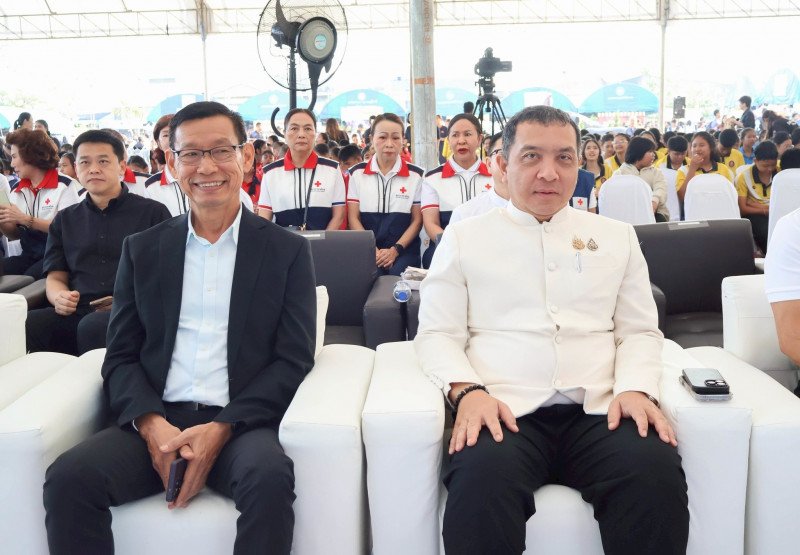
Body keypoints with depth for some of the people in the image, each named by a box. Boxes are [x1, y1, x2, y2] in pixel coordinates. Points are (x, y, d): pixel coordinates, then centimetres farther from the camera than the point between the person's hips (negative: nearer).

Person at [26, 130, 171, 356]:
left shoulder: (153, 213, 9)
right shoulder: (65, 219, 22)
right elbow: (55, 277, 20)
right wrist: (59, 297, -5)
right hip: (76, 315, 3)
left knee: (93, 327, -38)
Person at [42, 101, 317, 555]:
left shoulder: (288, 251, 7)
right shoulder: (143, 250, 14)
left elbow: (294, 360, 0)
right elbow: (121, 357, 10)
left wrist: (221, 429, -13)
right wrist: (151, 424, -10)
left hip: (242, 425, -2)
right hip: (155, 424, 2)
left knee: (270, 478, -34)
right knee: (68, 478, -24)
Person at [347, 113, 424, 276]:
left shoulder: (416, 175, 6)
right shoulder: (357, 173, 8)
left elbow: (417, 220, 6)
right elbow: (353, 218, 6)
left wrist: (395, 250, -9)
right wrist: (373, 251, -9)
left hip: (403, 250, 0)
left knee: (397, 276, -32)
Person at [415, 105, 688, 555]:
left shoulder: (617, 237, 21)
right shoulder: (465, 238, 14)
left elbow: (640, 331, 16)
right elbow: (438, 334, 8)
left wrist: (635, 388, -5)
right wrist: (467, 391, -12)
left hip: (599, 412, 3)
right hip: (504, 412, -2)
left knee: (657, 475, -30)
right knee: (481, 482, -35)